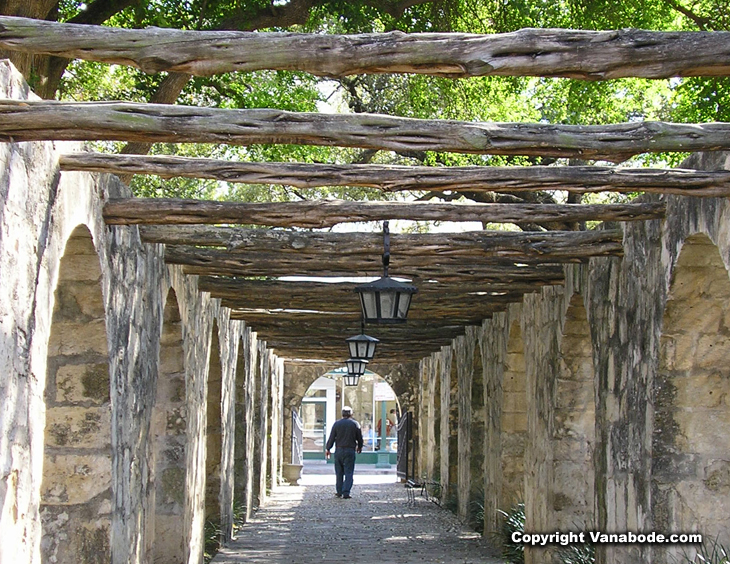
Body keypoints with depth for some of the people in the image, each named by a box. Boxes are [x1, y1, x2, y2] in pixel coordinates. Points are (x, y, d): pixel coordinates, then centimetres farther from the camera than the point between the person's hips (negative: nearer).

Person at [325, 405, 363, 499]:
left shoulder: (337, 423, 1)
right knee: (348, 473, -2)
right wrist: (359, 447, 26)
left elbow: (331, 438, 0)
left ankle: (339, 492, 17)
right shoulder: (355, 424, 0)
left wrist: (328, 449, 12)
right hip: (350, 451, -2)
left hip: (339, 450, 2)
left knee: (339, 473, 12)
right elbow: (360, 438, 8)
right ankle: (346, 492, -11)